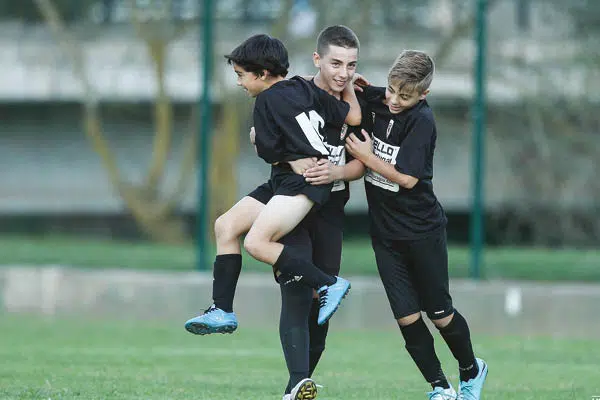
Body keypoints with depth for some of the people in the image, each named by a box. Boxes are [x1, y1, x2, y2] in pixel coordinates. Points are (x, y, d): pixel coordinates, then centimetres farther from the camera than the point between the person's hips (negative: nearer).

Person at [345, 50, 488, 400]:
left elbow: (407, 178, -22)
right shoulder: (375, 99, -3)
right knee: (406, 316, 1)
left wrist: (366, 157, -15)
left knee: (439, 313, 6)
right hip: (385, 232, 5)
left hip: (422, 230, -5)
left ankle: (471, 371, 31)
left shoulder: (421, 120, -19)